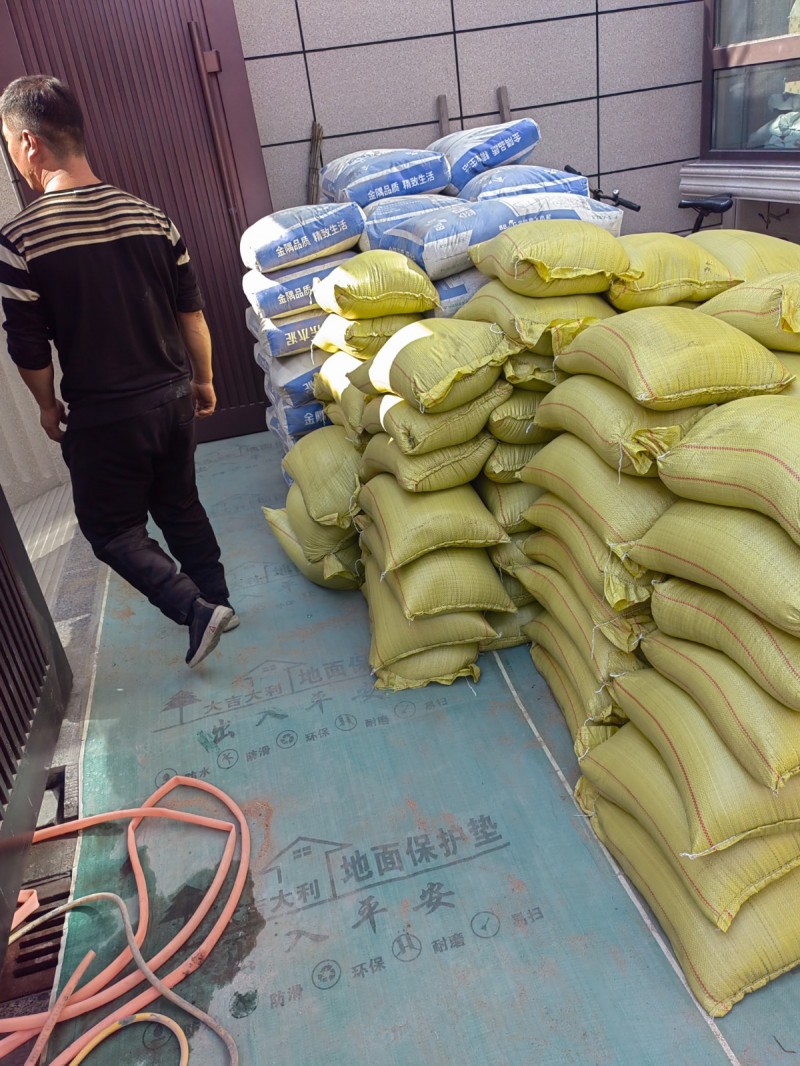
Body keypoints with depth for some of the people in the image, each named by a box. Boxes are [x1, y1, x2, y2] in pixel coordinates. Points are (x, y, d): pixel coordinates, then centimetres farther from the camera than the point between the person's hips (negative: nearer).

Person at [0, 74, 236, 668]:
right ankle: (218, 600, 34)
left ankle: (196, 609, 1)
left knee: (111, 528, 13)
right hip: (174, 397, 5)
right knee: (181, 505, 22)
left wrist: (48, 405, 8)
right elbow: (192, 312, 4)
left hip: (103, 417, -5)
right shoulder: (150, 217, -2)